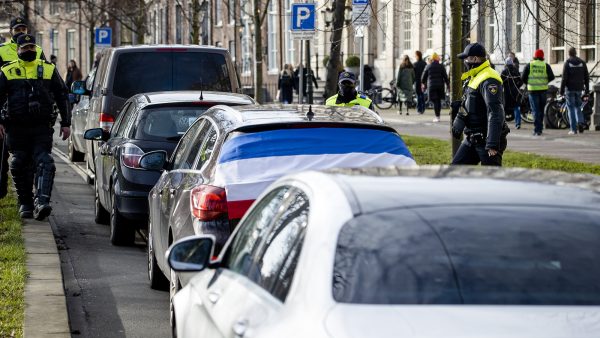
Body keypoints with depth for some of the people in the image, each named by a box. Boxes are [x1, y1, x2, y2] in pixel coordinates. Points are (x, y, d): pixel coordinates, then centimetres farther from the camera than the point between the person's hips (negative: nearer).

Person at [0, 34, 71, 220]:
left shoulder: (48, 69, 10)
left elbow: (61, 95, 15)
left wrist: (65, 123, 10)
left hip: (42, 128, -1)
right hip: (17, 128, 1)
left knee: (44, 162, -16)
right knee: (19, 166, 5)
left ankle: (41, 202, -26)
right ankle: (25, 204, 17)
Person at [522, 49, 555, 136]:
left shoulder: (529, 65, 1)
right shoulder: (546, 65, 2)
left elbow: (523, 78, -1)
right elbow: (551, 77, -3)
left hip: (532, 89, -1)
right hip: (543, 89, 1)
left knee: (535, 110, -2)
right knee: (541, 109, 15)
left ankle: (537, 130, -11)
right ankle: (540, 128, 22)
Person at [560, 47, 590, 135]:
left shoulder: (567, 63, -7)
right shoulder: (582, 62, 4)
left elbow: (564, 78, -12)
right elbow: (586, 76, 4)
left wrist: (561, 90, -7)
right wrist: (587, 88, 11)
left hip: (570, 88, -3)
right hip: (579, 88, 3)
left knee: (571, 108, 2)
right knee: (578, 107, 17)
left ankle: (573, 129, 0)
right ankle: (580, 122, -7)